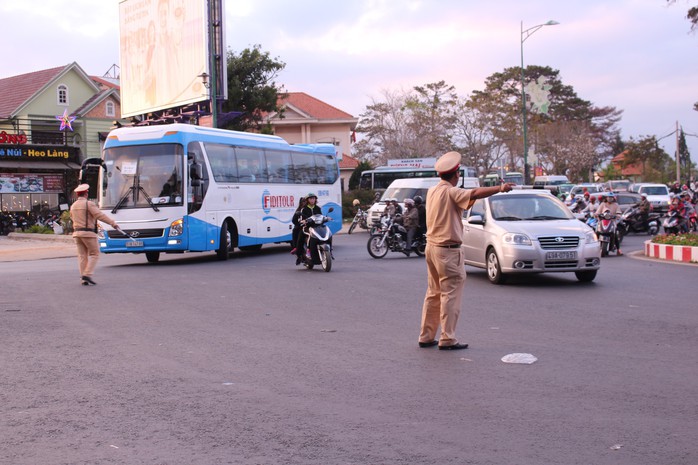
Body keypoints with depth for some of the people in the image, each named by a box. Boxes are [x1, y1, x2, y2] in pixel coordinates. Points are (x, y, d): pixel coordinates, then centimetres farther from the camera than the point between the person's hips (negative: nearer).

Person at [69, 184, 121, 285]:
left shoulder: (73, 206, 11)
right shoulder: (89, 204, -10)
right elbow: (101, 216, -18)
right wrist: (113, 223, -19)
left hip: (77, 233, 7)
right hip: (88, 233, -7)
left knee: (82, 256, 7)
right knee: (94, 254, 2)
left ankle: (83, 279, 3)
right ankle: (87, 275, -9)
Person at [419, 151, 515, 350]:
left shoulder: (432, 191, 10)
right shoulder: (450, 192, -16)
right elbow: (474, 193, -31)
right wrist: (499, 188, -39)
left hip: (432, 246, 9)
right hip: (447, 250, -9)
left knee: (433, 293, 15)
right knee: (450, 295, -4)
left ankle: (426, 336, 18)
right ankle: (447, 339, -4)